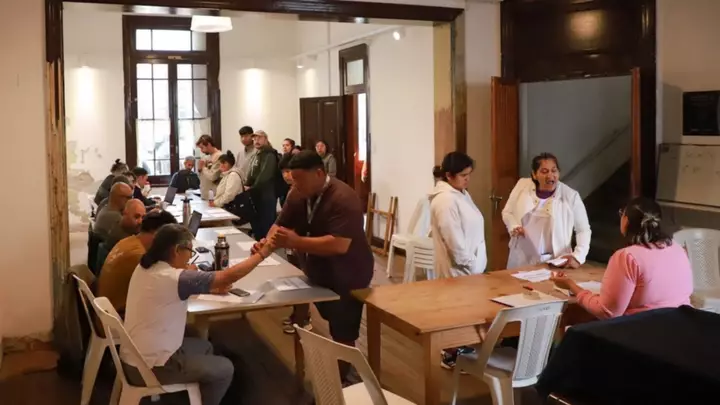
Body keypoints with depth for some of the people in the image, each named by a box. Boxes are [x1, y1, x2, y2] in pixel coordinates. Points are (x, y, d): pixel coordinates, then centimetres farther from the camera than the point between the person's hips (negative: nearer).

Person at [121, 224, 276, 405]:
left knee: (204, 347, 25)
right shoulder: (173, 278, -25)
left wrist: (211, 288, 8)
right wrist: (262, 253, -12)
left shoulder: (144, 268, 0)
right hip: (150, 368, -9)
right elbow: (229, 276, -22)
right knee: (225, 369, 6)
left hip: (133, 359, 9)